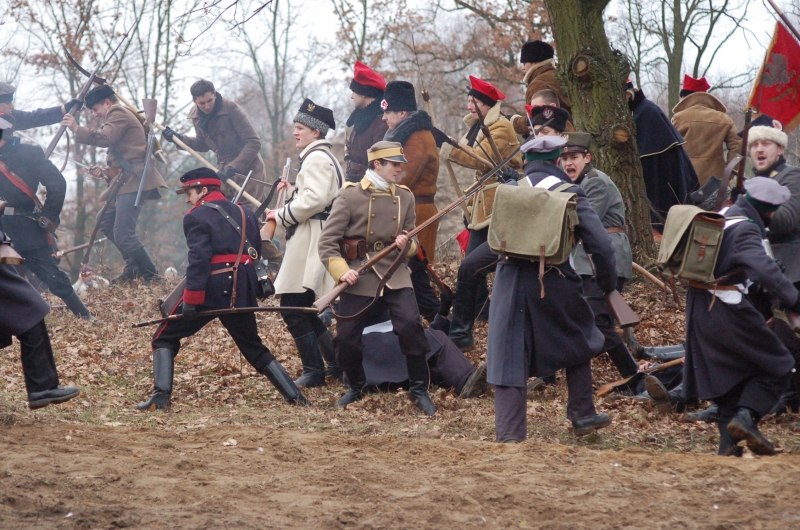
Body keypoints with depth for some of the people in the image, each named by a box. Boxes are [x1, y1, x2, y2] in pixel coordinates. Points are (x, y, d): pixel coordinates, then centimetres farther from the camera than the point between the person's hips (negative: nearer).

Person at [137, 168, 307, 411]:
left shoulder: (197, 217, -4)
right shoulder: (246, 214, 17)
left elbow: (199, 260, -15)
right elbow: (255, 253, 17)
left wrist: (191, 298, -17)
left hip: (210, 289, -6)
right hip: (241, 290, 6)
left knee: (165, 338, 5)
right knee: (254, 347, 20)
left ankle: (161, 396, -10)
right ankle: (295, 397, 11)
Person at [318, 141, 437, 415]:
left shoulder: (405, 197, 9)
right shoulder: (350, 196, -5)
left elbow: (412, 244, 16)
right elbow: (327, 242, -7)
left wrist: (406, 244, -8)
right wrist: (342, 271, -22)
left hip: (395, 276, 2)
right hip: (358, 278, -2)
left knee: (410, 326, -19)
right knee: (346, 338, -2)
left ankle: (419, 390, -6)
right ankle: (356, 387, 26)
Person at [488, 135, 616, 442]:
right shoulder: (569, 194, -3)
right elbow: (600, 245, -7)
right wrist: (608, 284, 6)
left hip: (510, 280, 2)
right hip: (553, 281, -1)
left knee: (509, 357, 4)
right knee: (578, 343, 23)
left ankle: (509, 435, -2)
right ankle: (582, 416, 28)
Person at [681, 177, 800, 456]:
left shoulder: (722, 216, 10)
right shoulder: (745, 229, -18)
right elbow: (763, 268, -33)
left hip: (700, 309, 9)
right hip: (728, 311, -9)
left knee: (725, 376, 15)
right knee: (777, 368, 3)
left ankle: (729, 444, 8)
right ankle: (746, 415, -15)